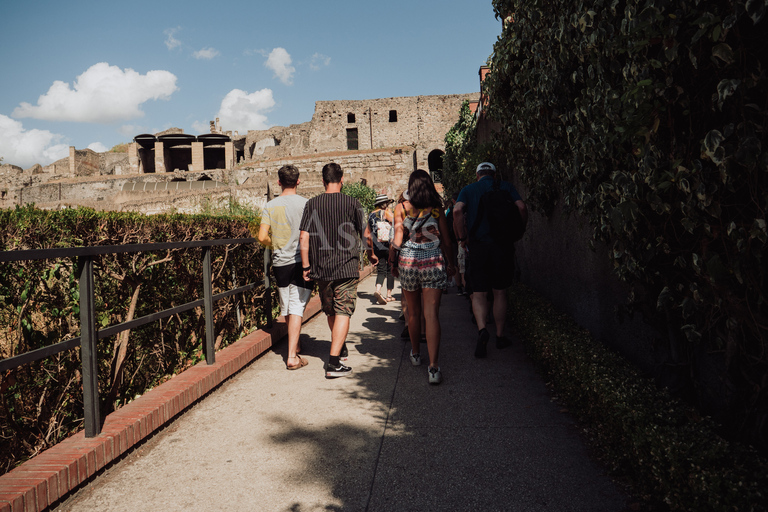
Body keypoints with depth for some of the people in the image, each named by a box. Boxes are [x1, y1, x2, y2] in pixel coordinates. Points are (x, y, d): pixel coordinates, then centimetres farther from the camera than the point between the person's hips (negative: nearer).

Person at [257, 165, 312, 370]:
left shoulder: (270, 206, 1)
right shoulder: (306, 204, -6)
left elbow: (262, 237, -6)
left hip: (280, 263, 3)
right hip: (302, 262, -3)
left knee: (286, 309, 16)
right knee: (297, 308, -2)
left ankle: (294, 346, 34)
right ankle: (292, 356, -7)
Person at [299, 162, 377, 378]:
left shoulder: (312, 204, 1)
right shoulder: (352, 203, -4)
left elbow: (303, 237, -3)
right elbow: (366, 235, 1)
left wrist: (306, 266, 3)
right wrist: (371, 255, 19)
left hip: (321, 269, 3)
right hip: (347, 267, -3)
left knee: (330, 312, 19)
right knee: (342, 313, -2)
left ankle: (339, 347, 40)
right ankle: (333, 363, -8)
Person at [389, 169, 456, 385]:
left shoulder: (401, 209, -1)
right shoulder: (437, 209, 1)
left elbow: (397, 239, -3)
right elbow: (446, 240, 5)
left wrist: (393, 262, 10)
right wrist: (451, 264, 16)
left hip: (408, 263, 1)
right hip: (433, 263, -1)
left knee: (413, 312, 17)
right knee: (432, 314, -4)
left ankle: (415, 354, 35)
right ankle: (433, 366, -12)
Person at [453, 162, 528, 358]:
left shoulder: (468, 190, 7)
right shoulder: (506, 187, 9)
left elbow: (457, 211, -11)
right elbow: (521, 207, -7)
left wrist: (462, 238, -3)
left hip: (477, 245, -1)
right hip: (503, 245, 1)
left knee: (479, 293, 5)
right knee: (500, 292, 13)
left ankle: (482, 329, -19)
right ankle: (500, 336, 20)